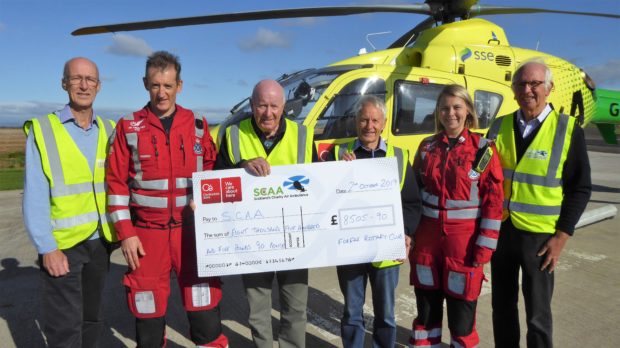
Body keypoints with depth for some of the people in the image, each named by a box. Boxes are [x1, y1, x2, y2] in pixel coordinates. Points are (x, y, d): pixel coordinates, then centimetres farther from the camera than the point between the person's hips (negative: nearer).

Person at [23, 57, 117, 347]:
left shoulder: (109, 131, 6)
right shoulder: (43, 130, -5)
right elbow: (35, 197, -9)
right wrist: (46, 247, -13)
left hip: (100, 242, 4)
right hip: (62, 245, -4)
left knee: (92, 318, 17)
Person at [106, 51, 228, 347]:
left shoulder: (197, 125, 5)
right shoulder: (129, 128, 0)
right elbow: (116, 184, 0)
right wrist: (126, 234, -5)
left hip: (191, 230, 1)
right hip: (147, 234, 0)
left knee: (205, 310, 4)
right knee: (148, 314, 12)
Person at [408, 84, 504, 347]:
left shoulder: (483, 149, -5)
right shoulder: (427, 147, 6)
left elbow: (494, 200, -7)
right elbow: (413, 191, 11)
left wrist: (486, 245, -11)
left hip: (463, 239, -3)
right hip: (427, 236, 4)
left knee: (461, 312, 7)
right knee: (426, 308, 15)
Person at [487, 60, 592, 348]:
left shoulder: (568, 130, -6)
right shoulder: (499, 127, 3)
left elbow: (580, 188, -4)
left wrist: (562, 235, -10)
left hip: (540, 235, -3)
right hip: (499, 230, 3)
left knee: (538, 312, 7)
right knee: (502, 305, 15)